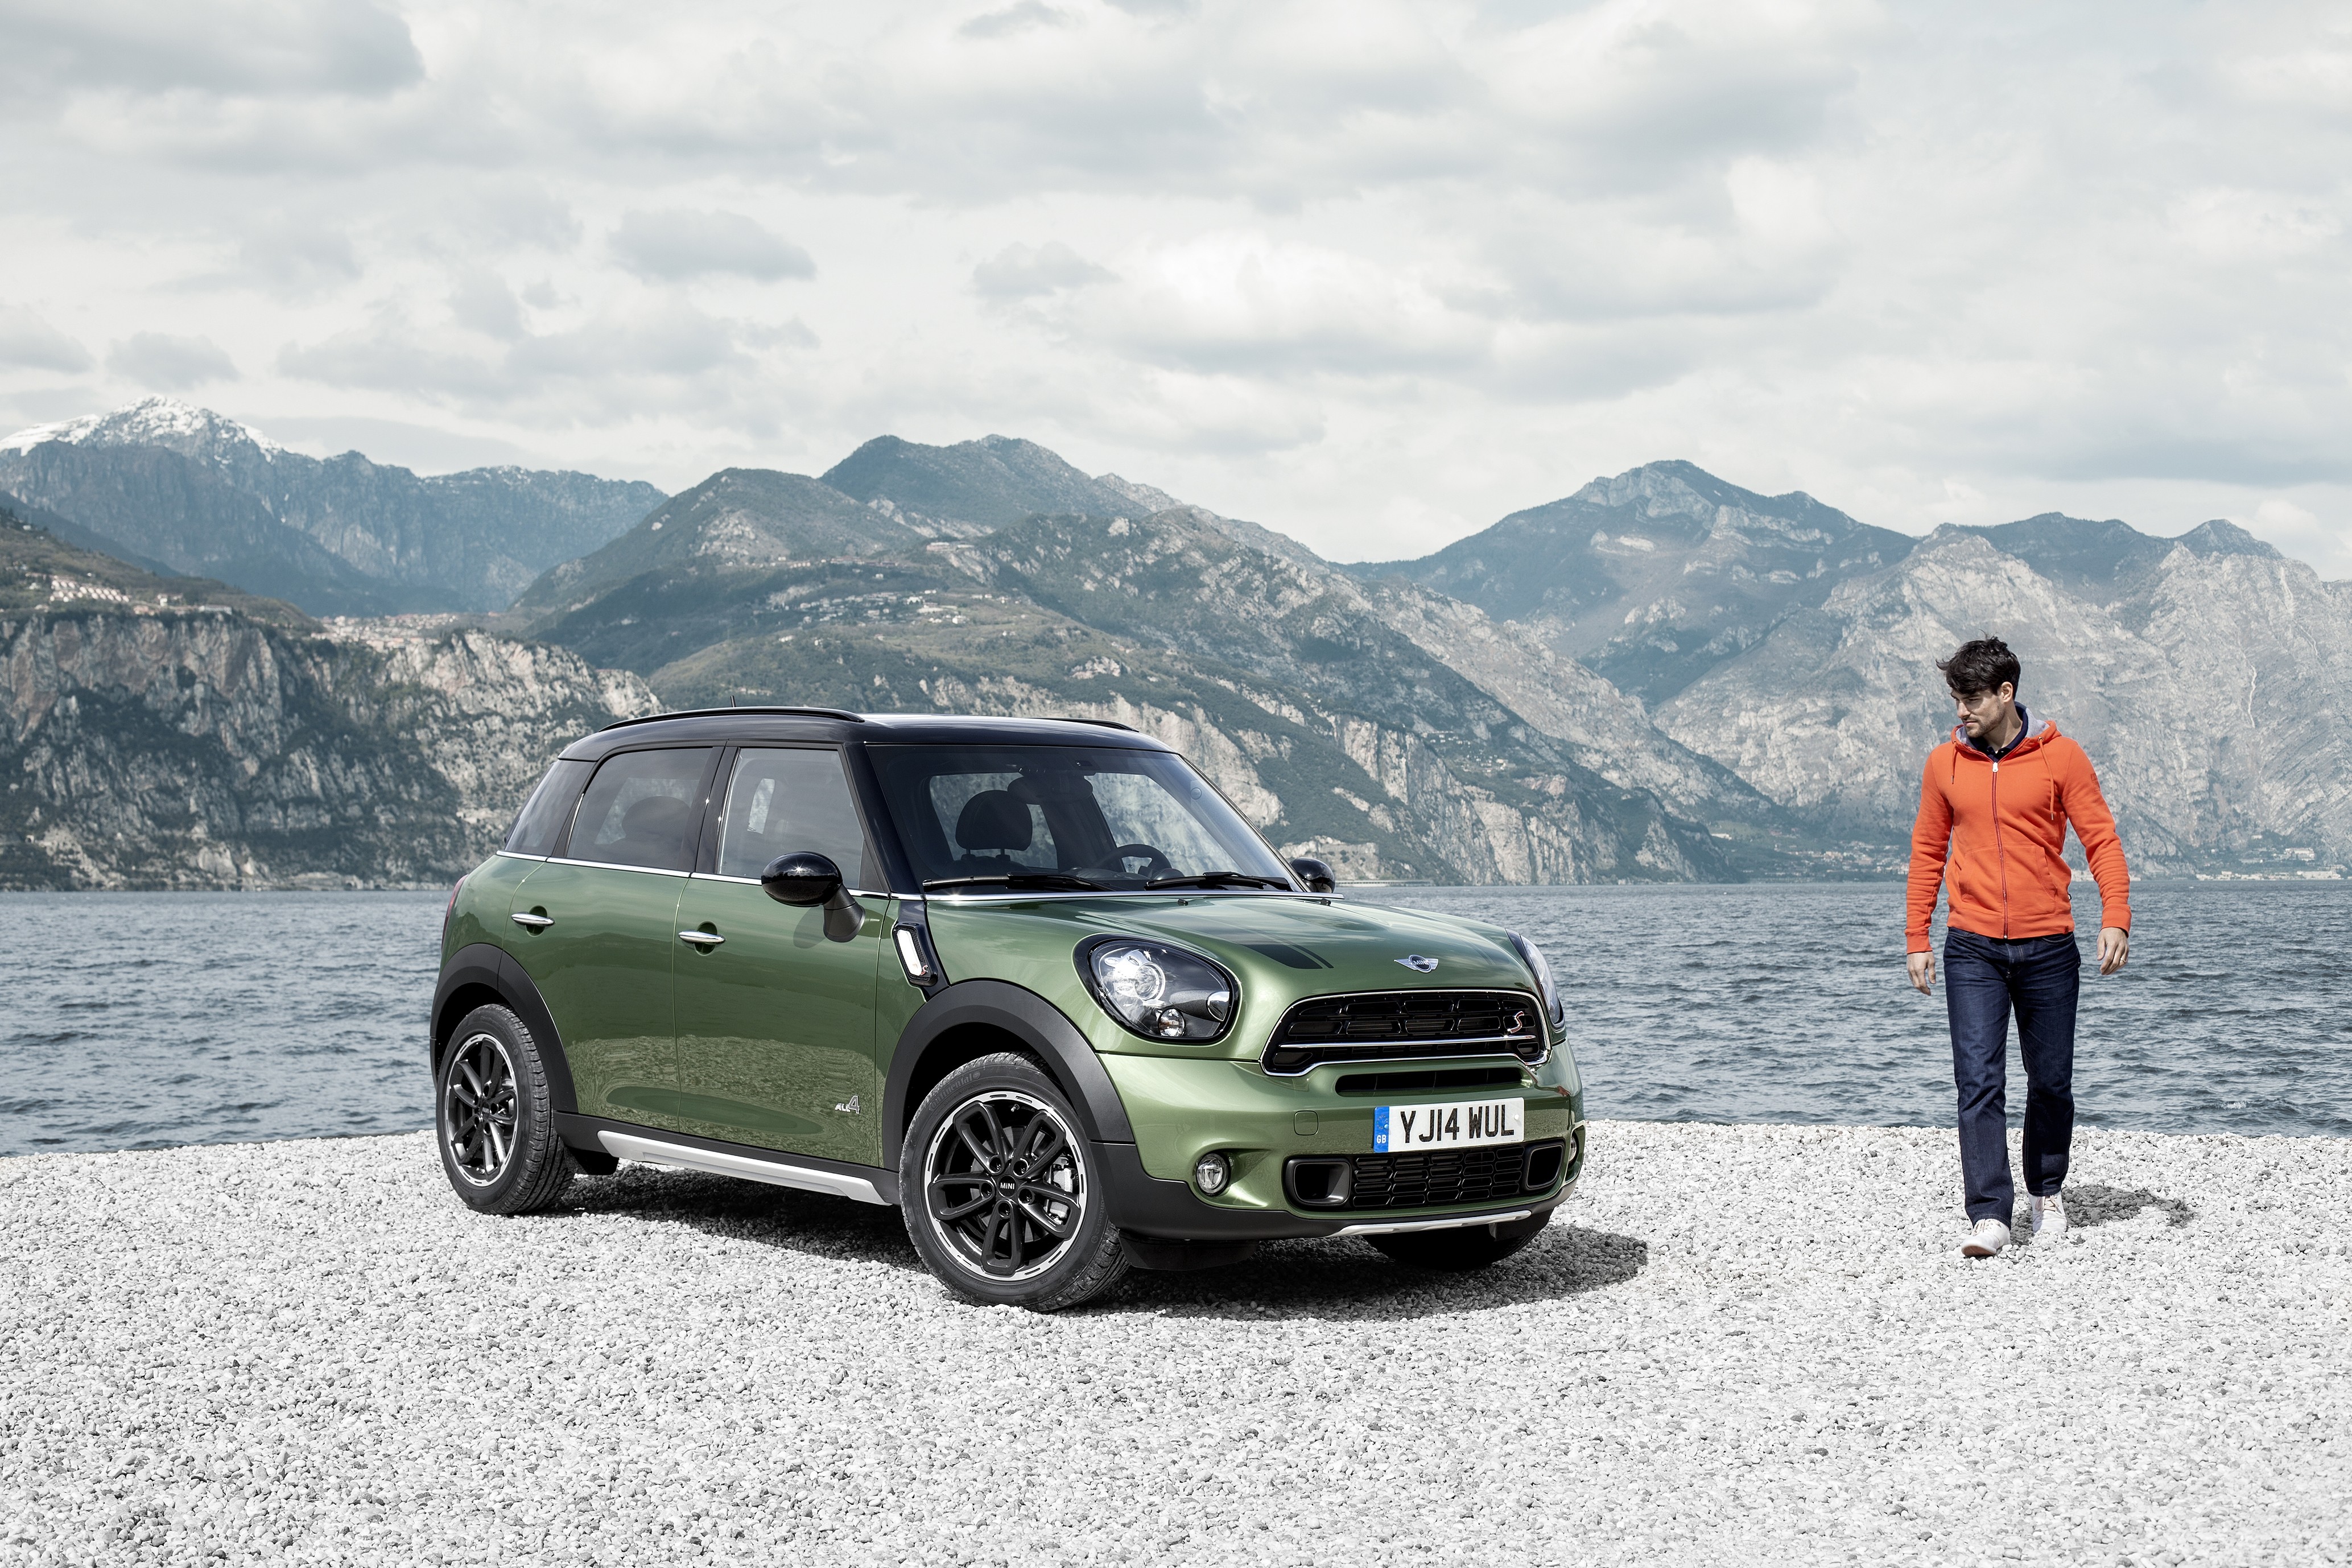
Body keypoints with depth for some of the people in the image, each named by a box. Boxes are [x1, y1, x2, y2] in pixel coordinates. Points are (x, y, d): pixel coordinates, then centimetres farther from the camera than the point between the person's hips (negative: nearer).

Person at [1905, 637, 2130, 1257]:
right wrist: (1917, 939, 9)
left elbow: (2101, 839, -1)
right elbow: (1928, 852, 12)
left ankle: (2047, 1194, 30)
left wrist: (2115, 918, -14)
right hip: (1973, 949, 1)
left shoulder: (2060, 757, -1)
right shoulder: (1944, 764, 5)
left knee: (2051, 1082, 9)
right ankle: (1989, 1215, -10)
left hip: (2048, 948, -1)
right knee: (1979, 1083, -9)